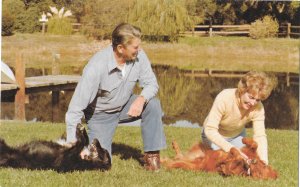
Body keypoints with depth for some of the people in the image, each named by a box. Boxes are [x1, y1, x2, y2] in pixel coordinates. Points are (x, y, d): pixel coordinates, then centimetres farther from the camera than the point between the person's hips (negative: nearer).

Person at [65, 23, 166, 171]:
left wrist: (141, 99, -35)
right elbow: (76, 107, -32)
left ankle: (151, 155, -12)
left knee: (153, 104, -24)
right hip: (101, 114, -4)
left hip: (125, 107, 4)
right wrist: (73, 143, -36)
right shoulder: (97, 67, -33)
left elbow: (151, 83, -10)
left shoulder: (139, 56, -20)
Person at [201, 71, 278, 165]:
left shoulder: (258, 108, -28)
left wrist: (264, 160, -47)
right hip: (215, 135, -3)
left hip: (237, 135, 3)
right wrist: (231, 149, -51)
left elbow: (260, 136, -30)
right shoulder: (224, 98, -38)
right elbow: (210, 130, -39)